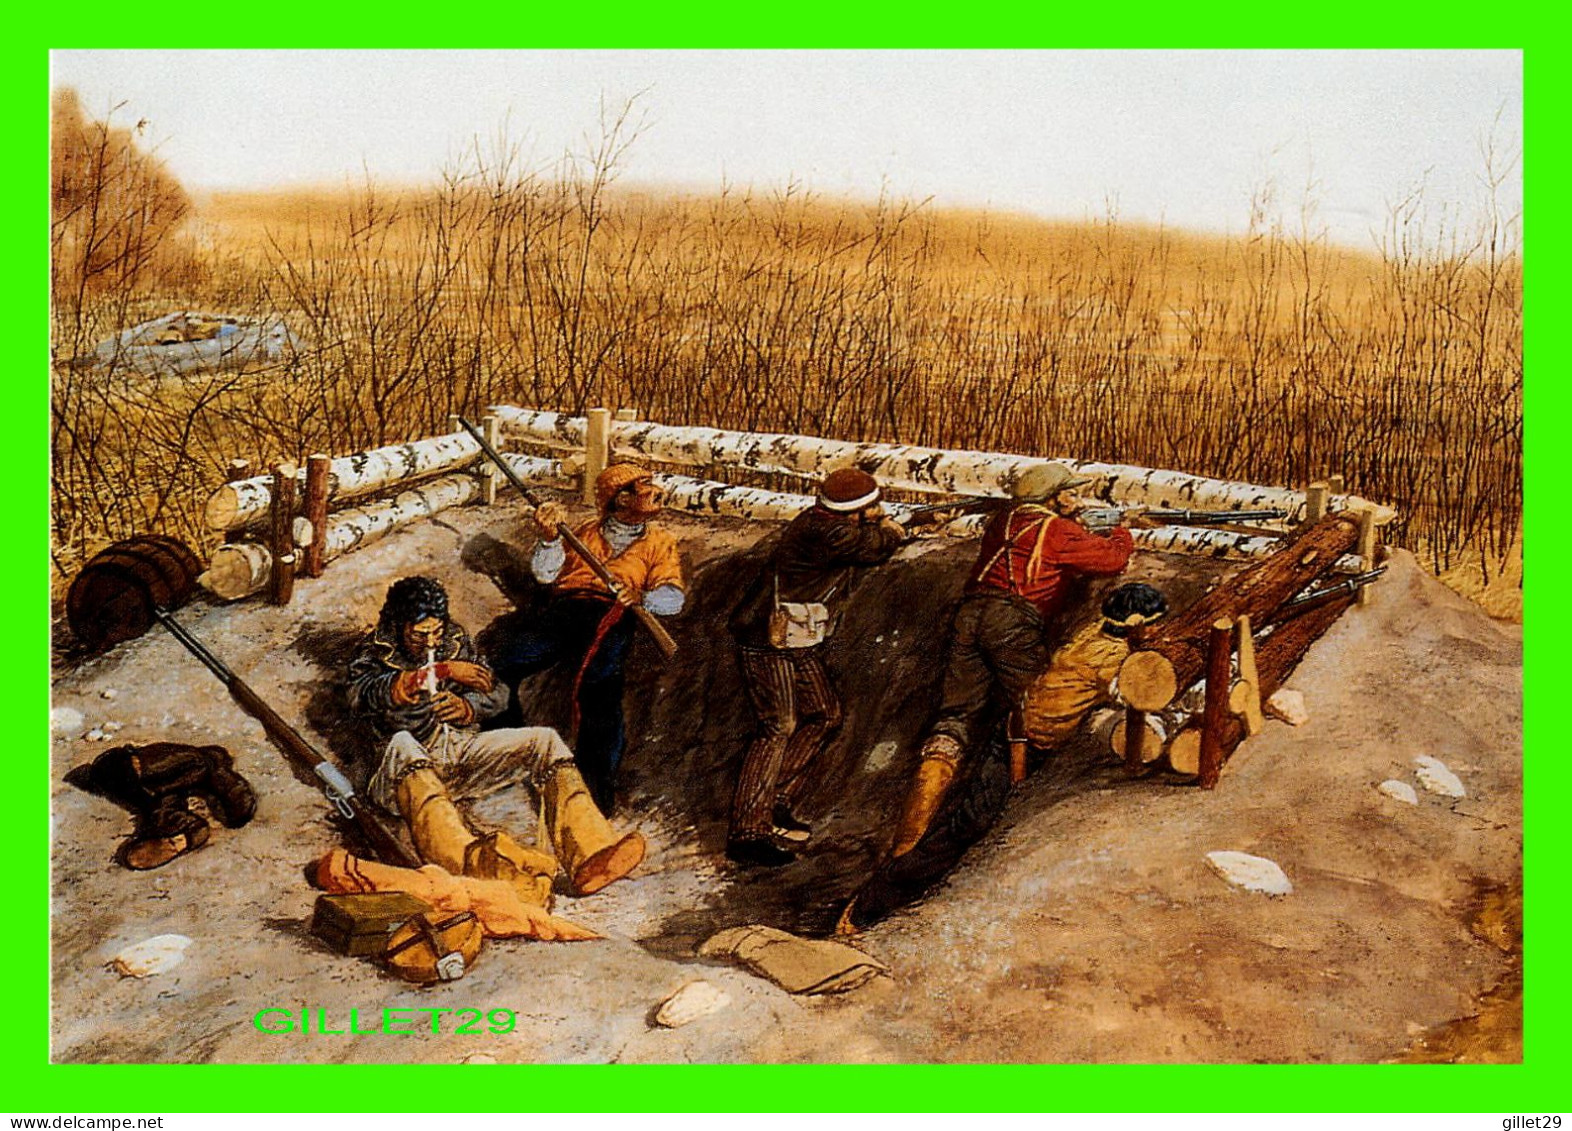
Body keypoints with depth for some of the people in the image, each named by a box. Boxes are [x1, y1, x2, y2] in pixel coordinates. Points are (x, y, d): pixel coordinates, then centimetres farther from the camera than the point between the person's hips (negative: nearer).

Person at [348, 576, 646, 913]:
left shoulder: (455, 639, 15)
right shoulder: (375, 651, 1)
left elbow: (497, 692, 13)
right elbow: (361, 695, -22)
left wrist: (466, 706, -11)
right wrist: (440, 671, -28)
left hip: (461, 753, 5)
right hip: (407, 770, -5)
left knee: (545, 741, -16)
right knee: (402, 746, -40)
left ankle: (588, 858, -37)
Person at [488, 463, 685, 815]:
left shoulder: (660, 542, 25)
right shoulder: (586, 532, 30)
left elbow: (674, 597, 8)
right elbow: (544, 574, 18)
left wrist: (641, 596, -14)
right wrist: (549, 538, -2)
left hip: (610, 617, -3)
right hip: (562, 611, 3)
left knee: (597, 684, -33)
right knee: (499, 661, -23)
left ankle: (598, 787, -40)